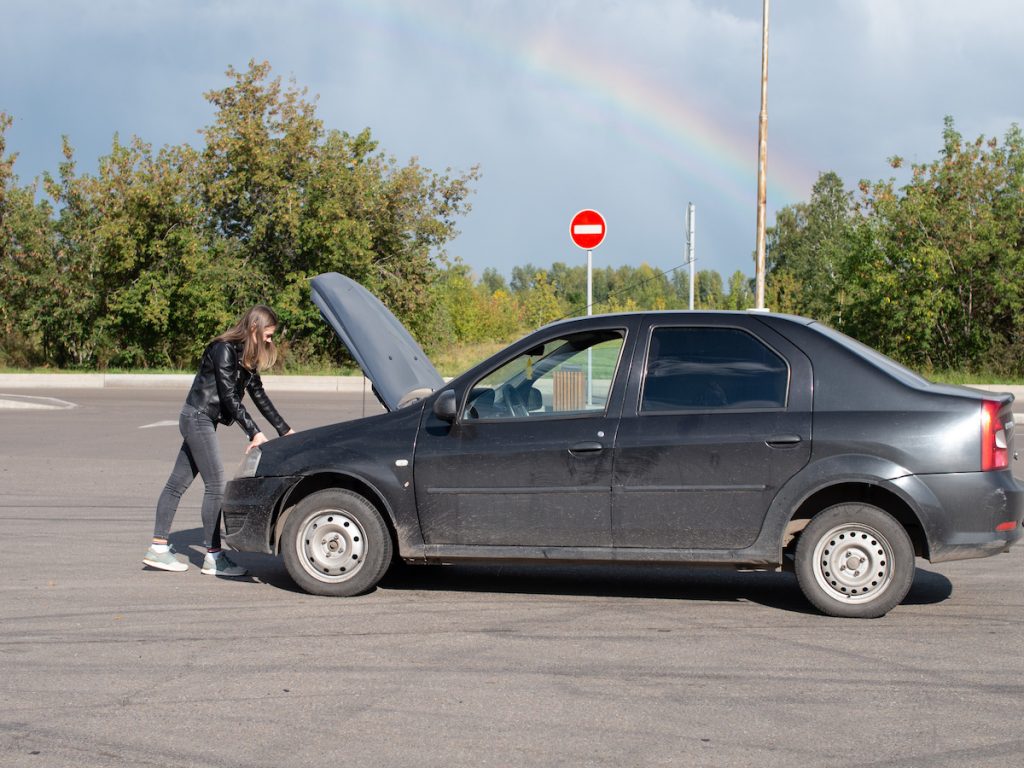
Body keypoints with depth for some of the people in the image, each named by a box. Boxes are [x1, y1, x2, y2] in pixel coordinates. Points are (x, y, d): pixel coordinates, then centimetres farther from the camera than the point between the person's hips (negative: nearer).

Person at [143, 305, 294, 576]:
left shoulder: (245, 356, 11)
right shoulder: (224, 350, -17)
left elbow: (258, 395, 15)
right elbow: (229, 397, -21)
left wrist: (285, 430, 13)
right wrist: (255, 433, -24)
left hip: (201, 421, 9)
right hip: (198, 418, -9)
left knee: (178, 483, 9)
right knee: (215, 485, -8)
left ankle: (158, 548, 12)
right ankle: (213, 558, -4)